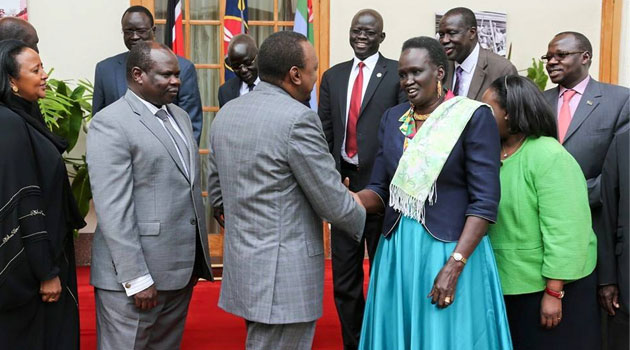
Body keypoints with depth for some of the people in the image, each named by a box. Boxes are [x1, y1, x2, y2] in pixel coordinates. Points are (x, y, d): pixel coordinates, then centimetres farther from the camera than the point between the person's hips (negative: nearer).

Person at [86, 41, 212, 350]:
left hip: (183, 266, 7)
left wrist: (199, 255, 14)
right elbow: (113, 209, -17)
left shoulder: (180, 116, 13)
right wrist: (136, 278, -19)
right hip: (136, 271, -7)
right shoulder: (110, 124, -11)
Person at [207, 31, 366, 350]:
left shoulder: (226, 113, 7)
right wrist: (363, 220, 6)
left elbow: (216, 193, 15)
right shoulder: (298, 118, -18)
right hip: (284, 272, -8)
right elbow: (333, 204, -14)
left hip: (241, 262, 8)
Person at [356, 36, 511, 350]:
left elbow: (485, 201, -14)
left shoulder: (473, 117, -9)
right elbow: (380, 190, 8)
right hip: (397, 251, 5)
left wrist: (454, 266, -20)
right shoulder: (393, 118, 8)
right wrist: (353, 200, -14)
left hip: (453, 250, -5)